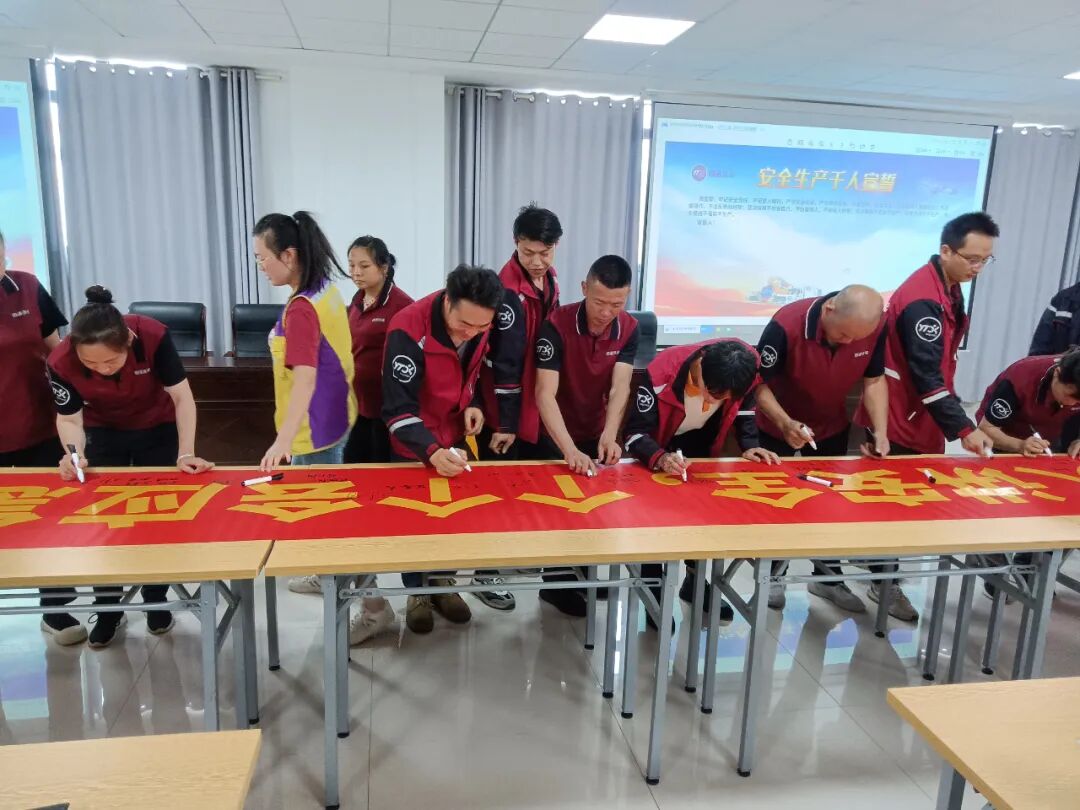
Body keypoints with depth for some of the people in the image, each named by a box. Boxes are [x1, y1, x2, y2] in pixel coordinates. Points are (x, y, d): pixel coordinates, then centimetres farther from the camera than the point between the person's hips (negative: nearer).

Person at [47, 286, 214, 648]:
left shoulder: (153, 336, -36)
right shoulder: (61, 361, -30)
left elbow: (182, 397, -26)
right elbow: (69, 418, -16)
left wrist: (185, 453, -31)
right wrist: (74, 453, -35)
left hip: (157, 430, -1)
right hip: (103, 434, 1)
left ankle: (156, 600, 25)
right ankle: (108, 608, 22)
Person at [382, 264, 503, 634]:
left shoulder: (480, 324, -13)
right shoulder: (409, 329, -31)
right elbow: (398, 408, -32)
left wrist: (473, 404, -12)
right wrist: (431, 452, -46)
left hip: (456, 435, 5)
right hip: (414, 444, -5)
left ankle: (443, 583, 35)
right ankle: (416, 591, 29)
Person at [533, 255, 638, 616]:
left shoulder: (629, 329, -12)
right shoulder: (557, 325, -25)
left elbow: (619, 388, -20)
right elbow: (545, 393, -31)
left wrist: (609, 436, -38)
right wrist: (570, 449, -43)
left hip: (598, 433, 4)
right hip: (556, 434, -4)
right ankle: (558, 580, 20)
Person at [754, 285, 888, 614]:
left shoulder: (873, 328, -21)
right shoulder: (787, 325, -34)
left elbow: (874, 380, -8)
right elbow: (758, 382, -26)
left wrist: (881, 431, -20)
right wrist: (785, 423, -39)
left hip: (832, 426, 4)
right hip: (779, 426, -3)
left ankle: (828, 576, 31)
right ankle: (773, 572, 27)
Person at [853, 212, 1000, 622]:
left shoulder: (948, 288, 7)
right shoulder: (923, 300, -24)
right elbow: (926, 375, -27)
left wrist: (958, 421, 19)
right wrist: (963, 429, -28)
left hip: (918, 417, 9)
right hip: (899, 420, -9)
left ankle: (882, 568, 32)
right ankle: (884, 582, 17)